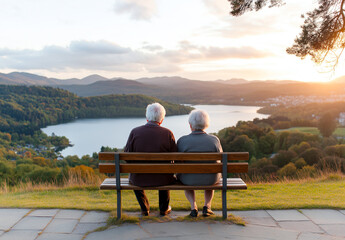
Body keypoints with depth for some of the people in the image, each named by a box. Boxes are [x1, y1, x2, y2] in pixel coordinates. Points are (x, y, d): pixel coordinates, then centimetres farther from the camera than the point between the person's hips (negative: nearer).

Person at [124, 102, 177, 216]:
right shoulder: (168, 133, -13)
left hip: (140, 179, 0)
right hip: (162, 180, 0)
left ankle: (144, 208, 41)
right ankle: (164, 208, 43)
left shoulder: (134, 132, -12)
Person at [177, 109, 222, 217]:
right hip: (211, 179, 1)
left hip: (190, 180, -1)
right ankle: (207, 206, 24)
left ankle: (193, 206, 19)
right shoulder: (214, 140, -11)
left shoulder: (182, 141, -14)